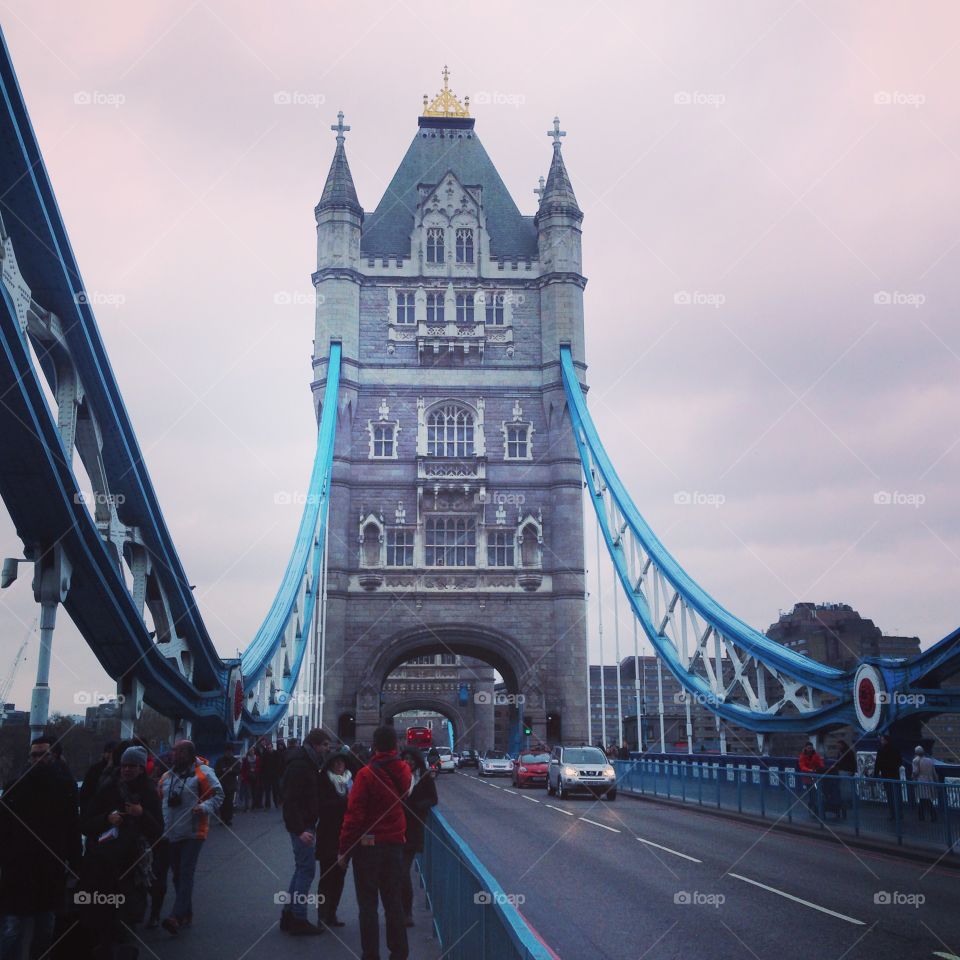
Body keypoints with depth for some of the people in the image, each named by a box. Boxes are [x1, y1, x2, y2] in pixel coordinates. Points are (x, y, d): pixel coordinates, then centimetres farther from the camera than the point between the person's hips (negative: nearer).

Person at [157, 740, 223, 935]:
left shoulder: (203, 773, -7)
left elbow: (218, 795, -7)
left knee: (186, 874, -12)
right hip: (171, 834, 6)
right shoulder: (167, 777, 11)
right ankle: (186, 914, 24)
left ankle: (178, 917, -18)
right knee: (177, 875, 12)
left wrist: (204, 807, -24)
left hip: (193, 833, -6)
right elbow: (160, 801, 21)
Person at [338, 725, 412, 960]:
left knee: (367, 903, 4)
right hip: (395, 843, 5)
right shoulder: (403, 771, -1)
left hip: (367, 844, -5)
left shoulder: (366, 774, -17)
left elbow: (354, 815, -17)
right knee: (393, 899, 15)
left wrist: (344, 849, -11)